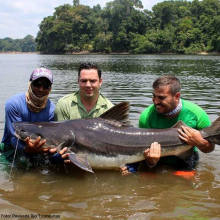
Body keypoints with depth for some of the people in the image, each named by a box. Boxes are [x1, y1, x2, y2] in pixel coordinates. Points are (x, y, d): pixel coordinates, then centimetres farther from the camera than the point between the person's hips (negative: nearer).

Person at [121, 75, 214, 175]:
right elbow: (144, 150, -14)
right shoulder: (146, 116, -19)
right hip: (158, 164, 0)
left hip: (185, 166, 0)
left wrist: (200, 143, -27)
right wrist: (150, 162, -36)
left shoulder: (196, 113, -17)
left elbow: (210, 148, -5)